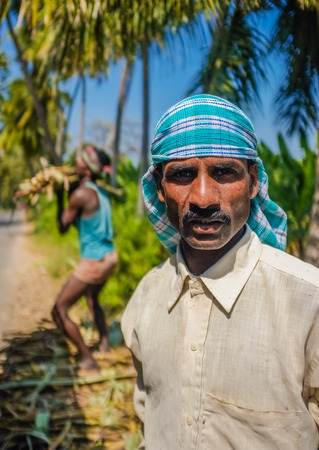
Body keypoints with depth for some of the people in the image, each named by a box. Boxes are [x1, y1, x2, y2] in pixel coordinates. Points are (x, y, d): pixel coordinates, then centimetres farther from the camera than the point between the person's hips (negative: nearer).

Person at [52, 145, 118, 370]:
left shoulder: (81, 194, -17)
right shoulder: (102, 192, 8)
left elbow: (63, 227, -7)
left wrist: (60, 197, 2)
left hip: (93, 262, -9)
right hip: (110, 257, 9)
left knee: (59, 311, 1)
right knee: (92, 297, 35)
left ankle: (88, 359, 4)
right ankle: (105, 342, 42)